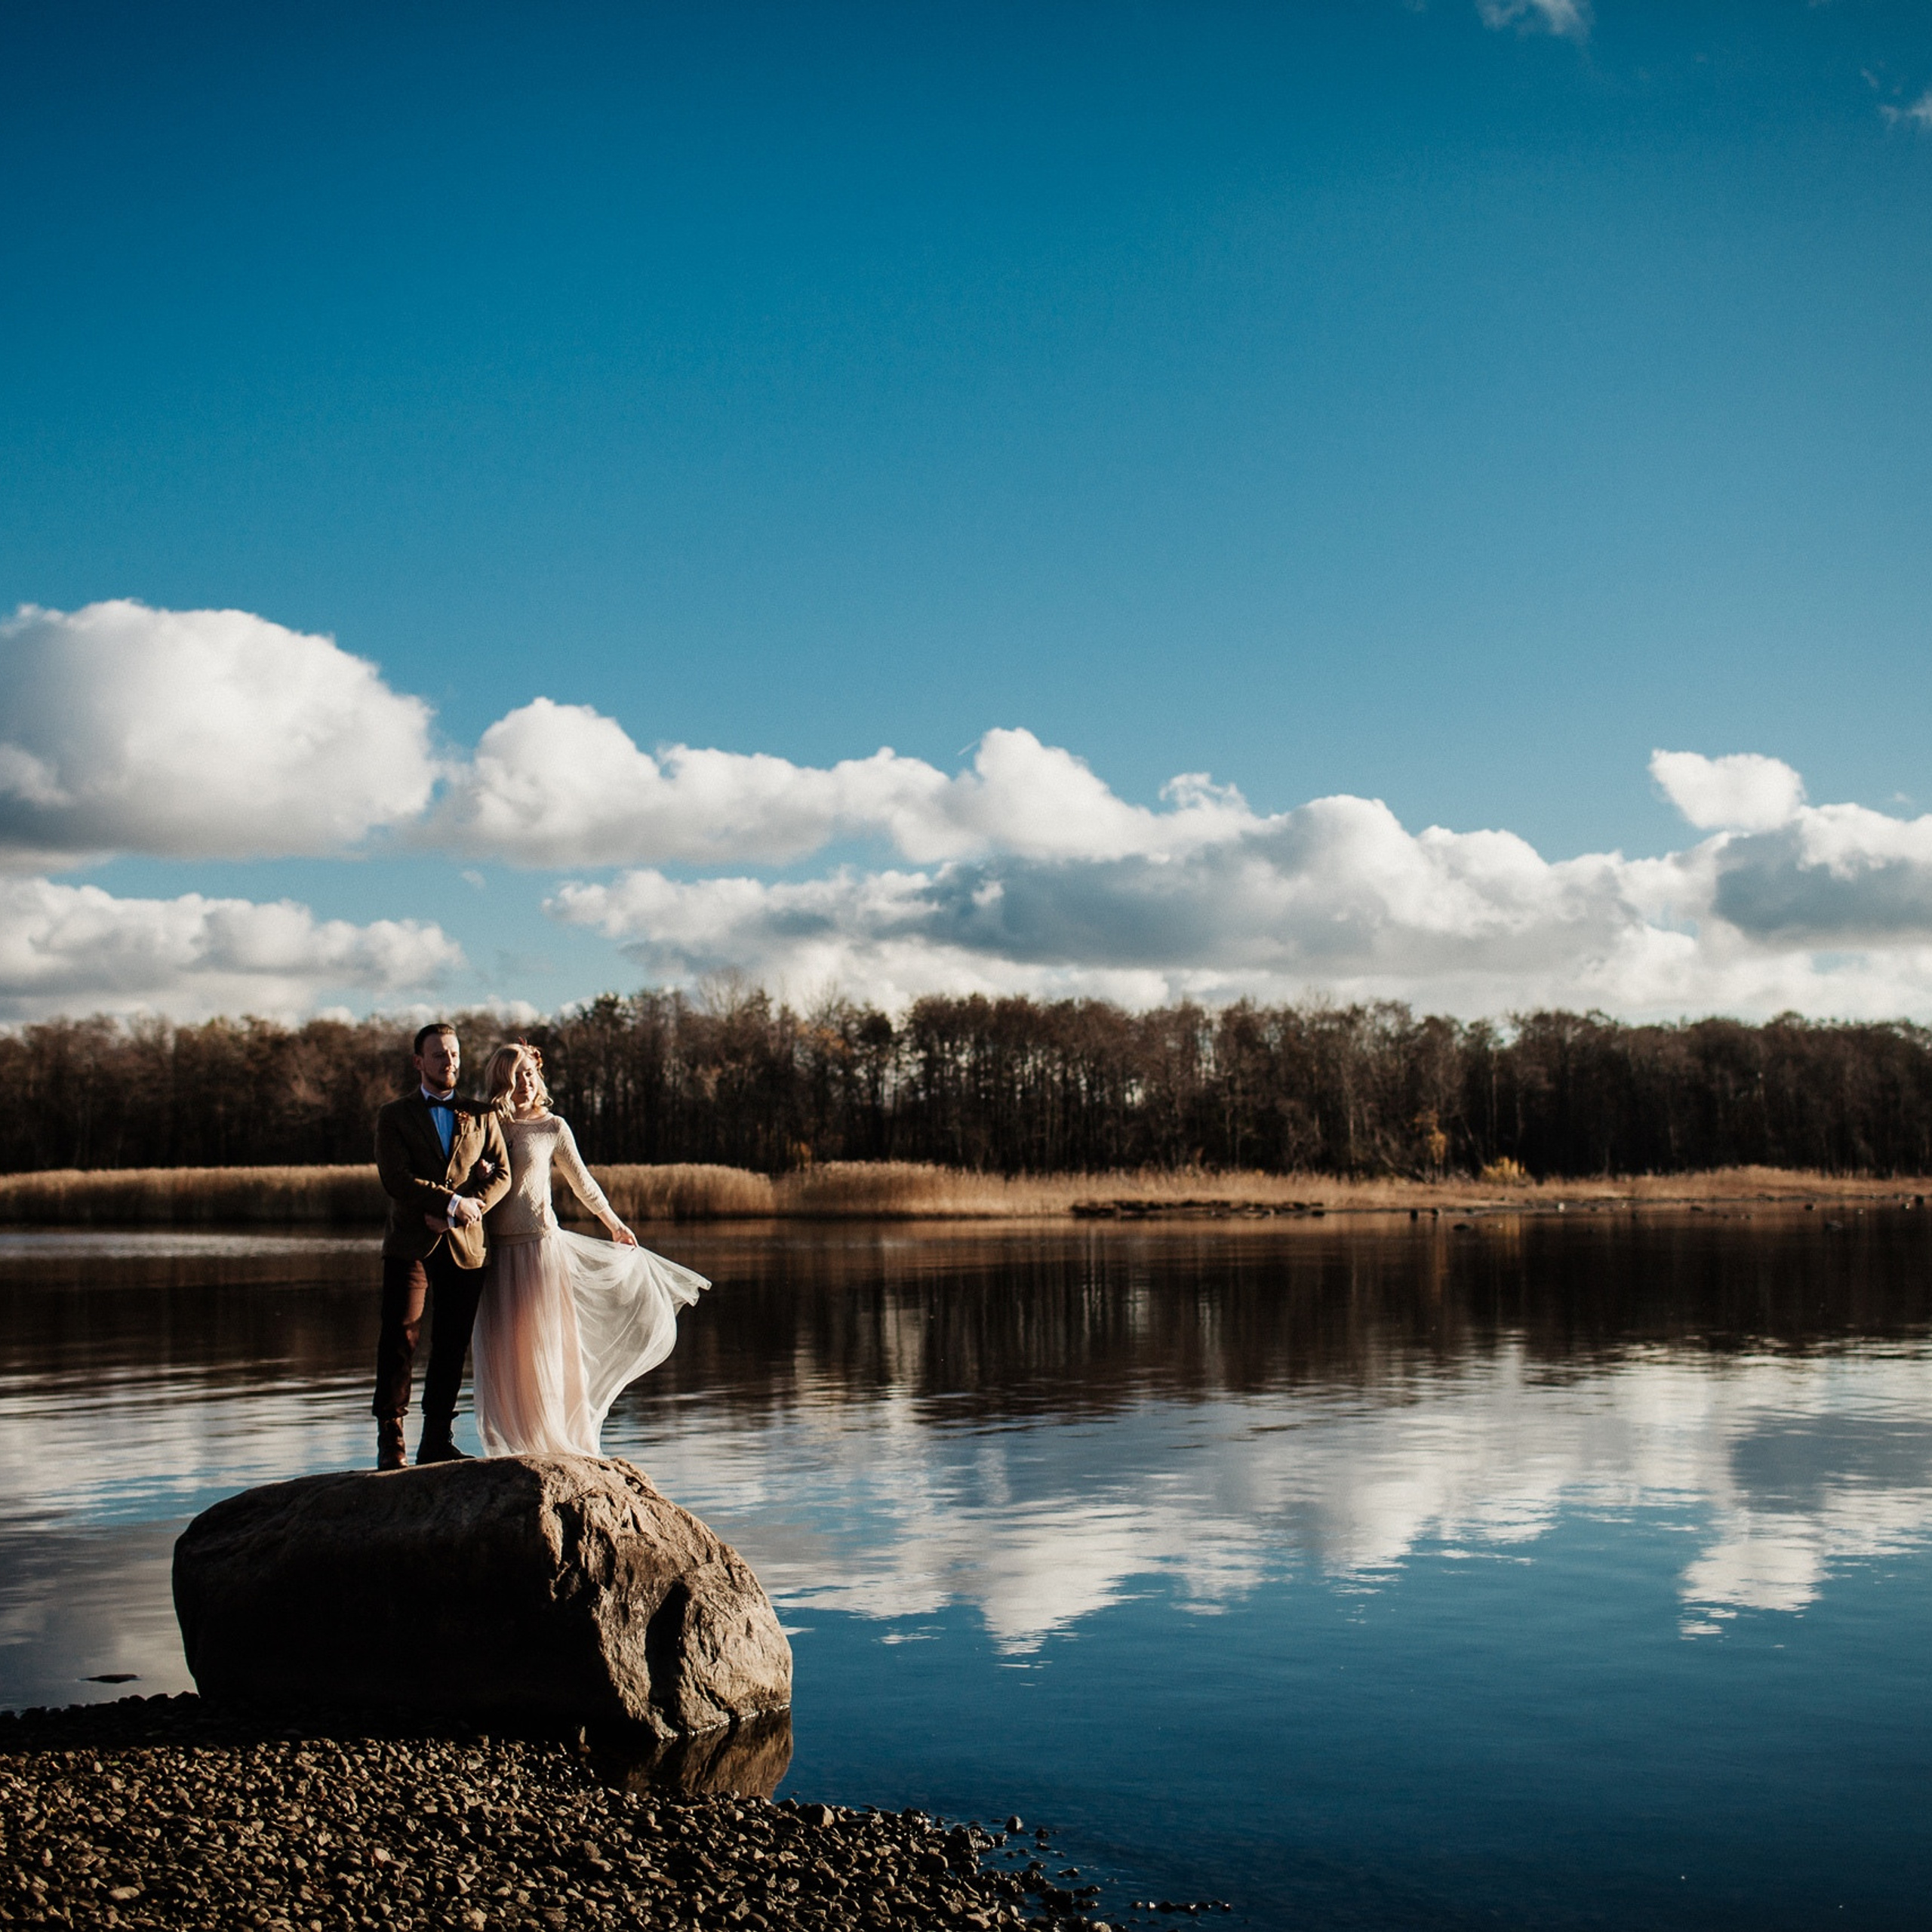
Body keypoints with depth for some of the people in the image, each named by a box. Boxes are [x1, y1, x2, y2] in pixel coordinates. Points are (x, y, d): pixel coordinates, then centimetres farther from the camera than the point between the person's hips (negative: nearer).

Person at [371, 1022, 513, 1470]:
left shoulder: (481, 1116, 14)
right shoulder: (394, 1117, 6)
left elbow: (501, 1175, 5)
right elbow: (396, 1180, -6)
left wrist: (455, 1214, -9)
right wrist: (454, 1203, -13)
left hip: (465, 1247, 3)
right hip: (411, 1246, -2)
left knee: (452, 1348, 4)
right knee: (400, 1340, -7)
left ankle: (437, 1441, 11)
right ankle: (391, 1441, -1)